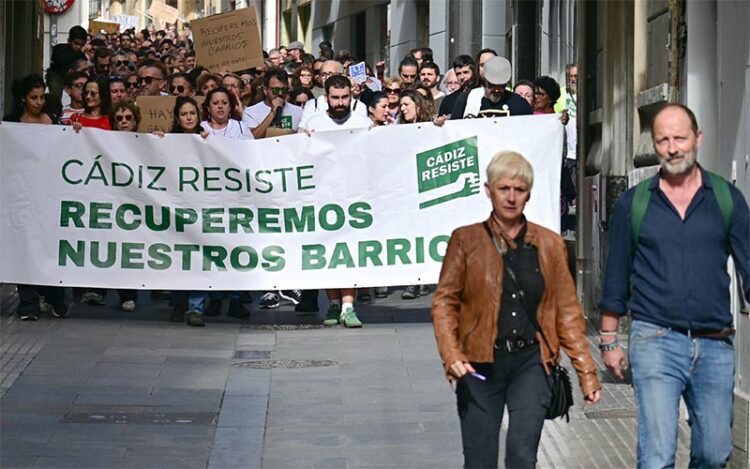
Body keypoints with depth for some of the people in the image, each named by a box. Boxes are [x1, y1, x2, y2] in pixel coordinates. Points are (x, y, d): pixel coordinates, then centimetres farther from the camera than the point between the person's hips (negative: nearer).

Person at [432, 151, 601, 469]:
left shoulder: (549, 244, 9)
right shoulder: (466, 240, 4)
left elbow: (567, 312, 10)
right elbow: (444, 302, 1)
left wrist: (586, 372, 5)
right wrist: (451, 356, -14)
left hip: (531, 362, 0)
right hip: (481, 364, 0)